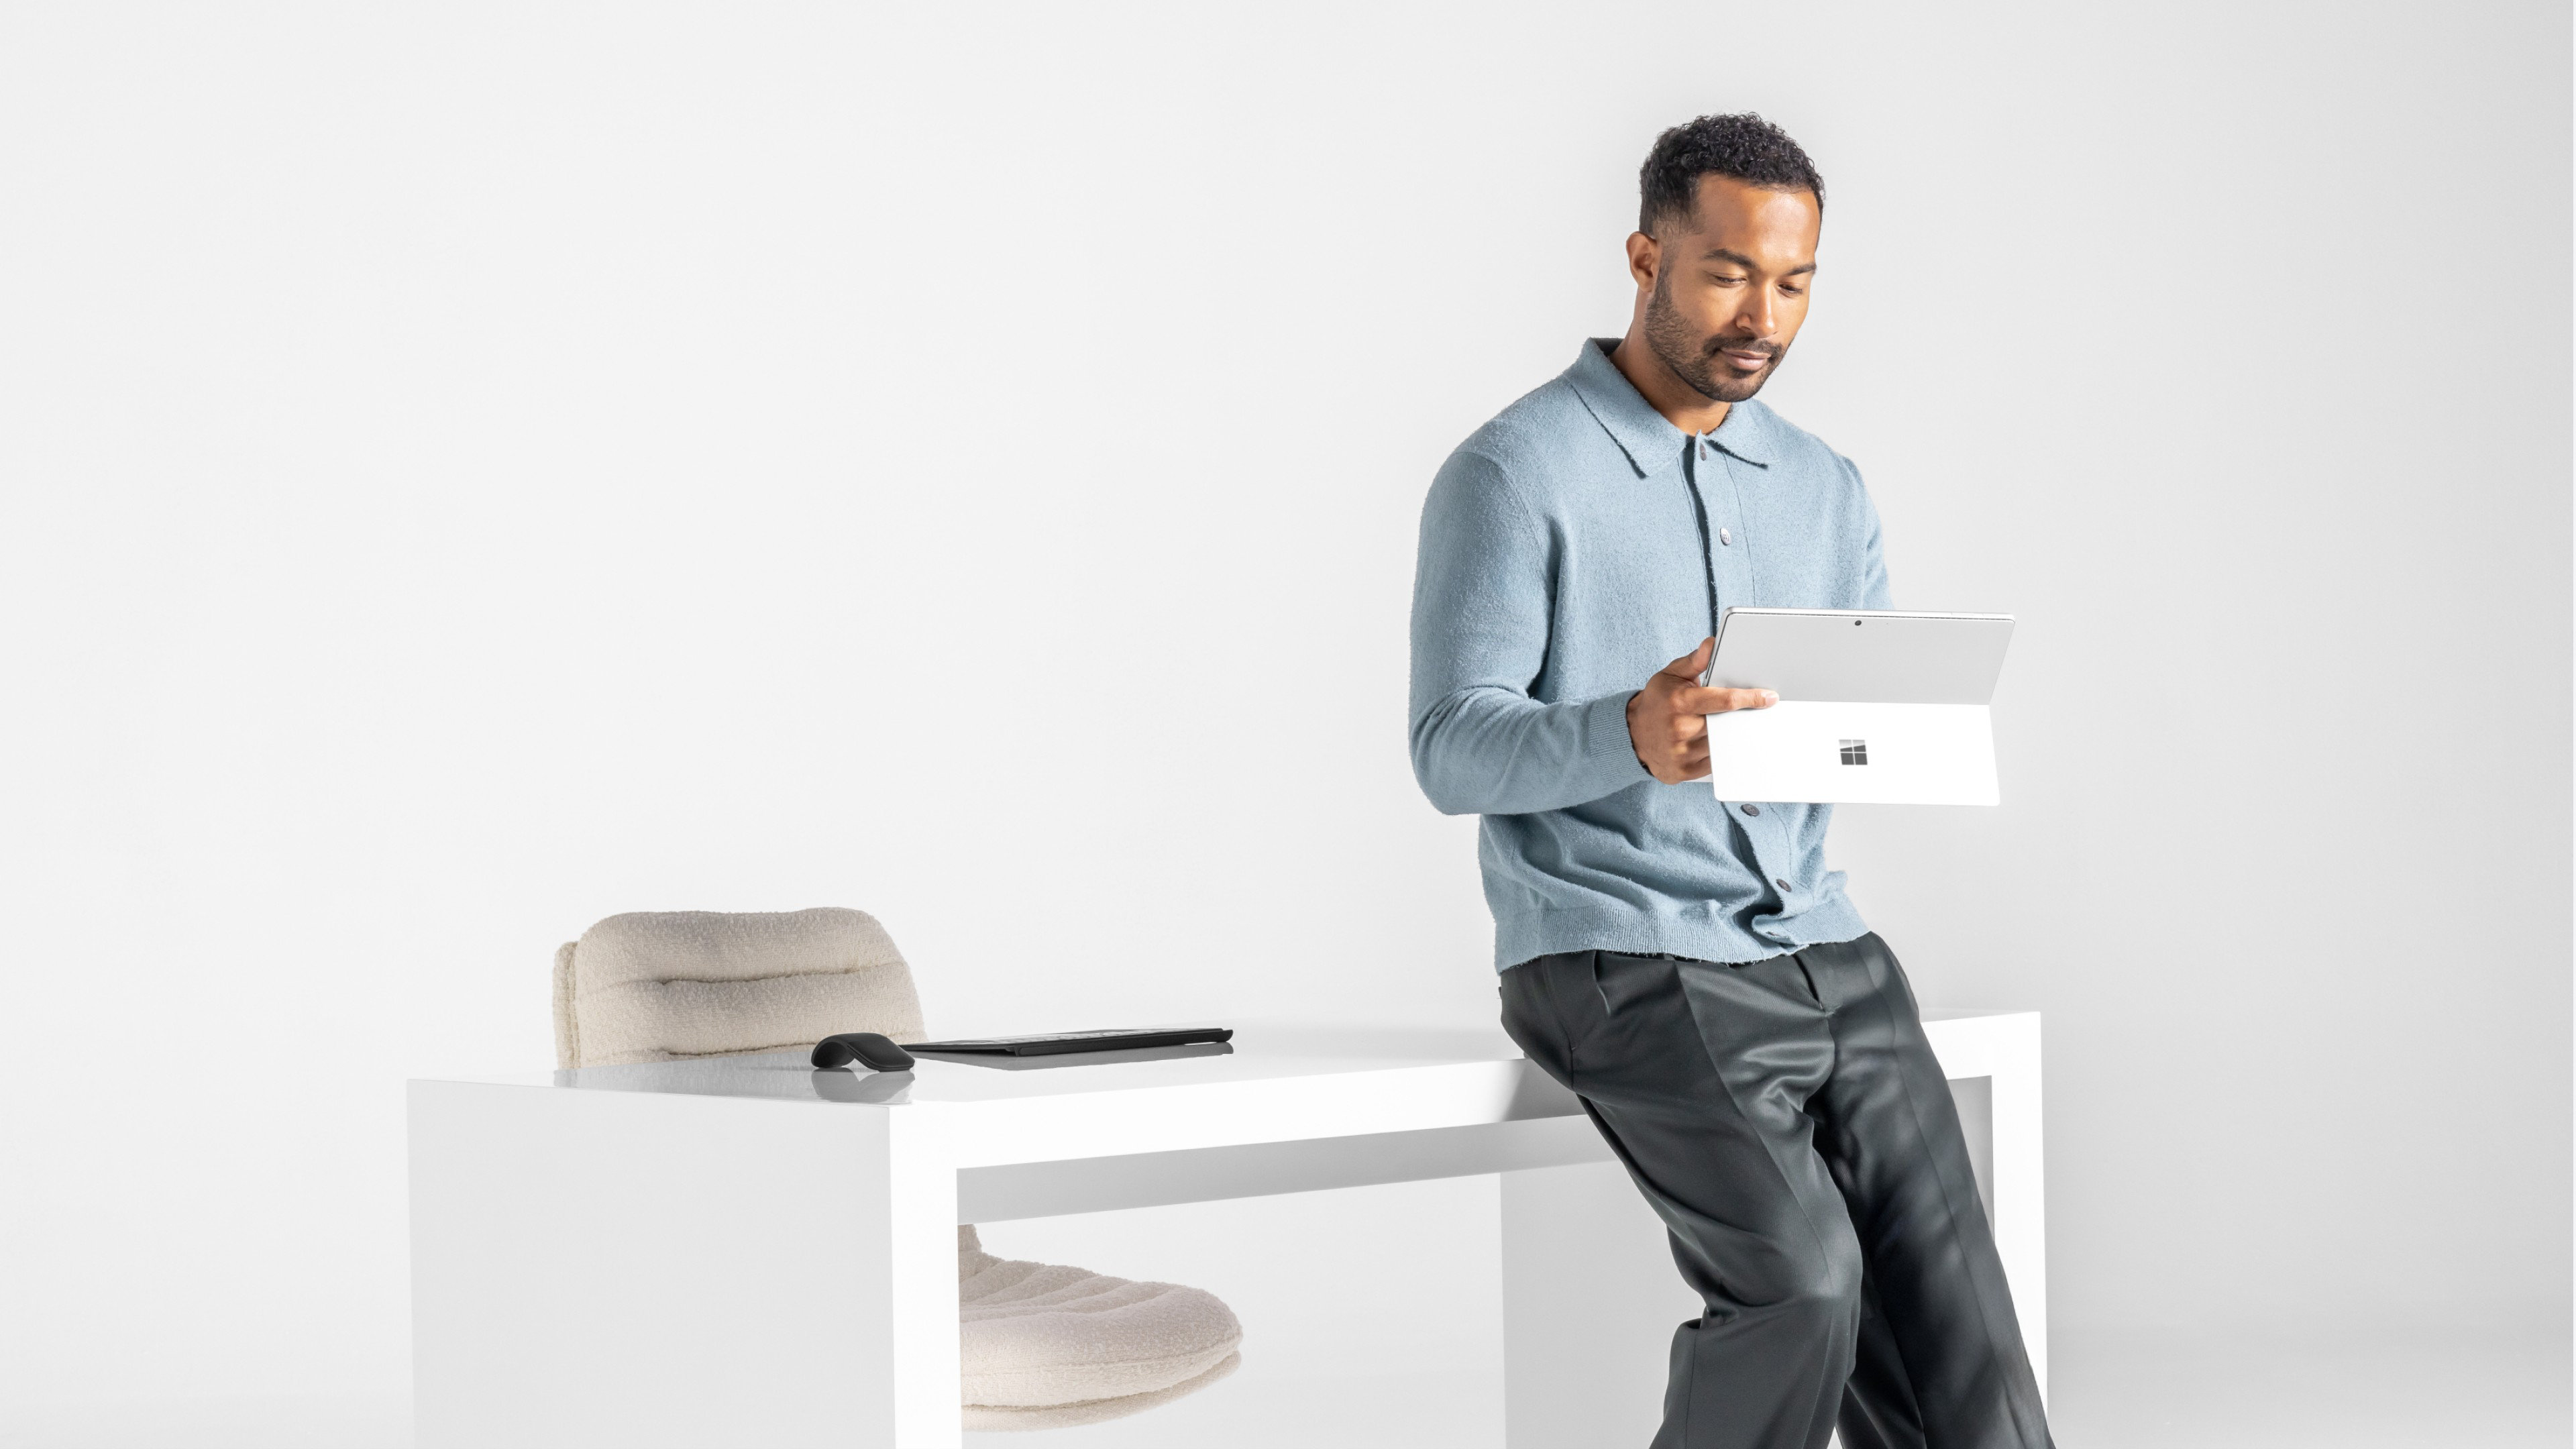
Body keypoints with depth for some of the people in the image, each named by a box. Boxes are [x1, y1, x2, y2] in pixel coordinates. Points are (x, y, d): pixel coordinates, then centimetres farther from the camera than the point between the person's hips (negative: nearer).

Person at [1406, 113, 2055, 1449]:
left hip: (1821, 950, 6)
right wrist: (1629, 737, -31)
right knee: (1802, 1272, -25)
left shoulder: (1825, 488, 17)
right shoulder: (1512, 475, -4)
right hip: (1623, 963, -6)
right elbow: (1453, 751, -11)